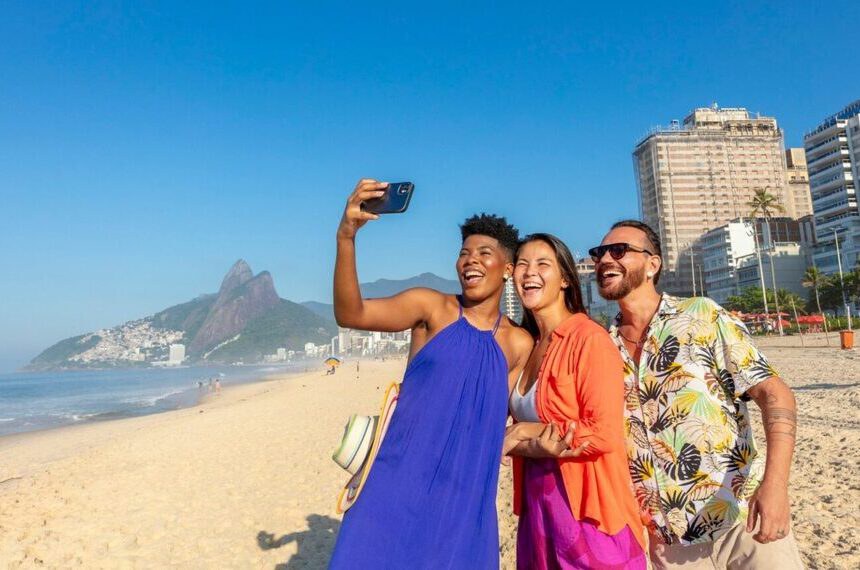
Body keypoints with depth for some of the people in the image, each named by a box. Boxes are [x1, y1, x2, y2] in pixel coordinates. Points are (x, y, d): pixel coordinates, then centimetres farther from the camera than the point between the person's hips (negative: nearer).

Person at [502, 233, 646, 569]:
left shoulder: (589, 338, -14)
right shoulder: (528, 347, 8)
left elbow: (604, 434, -21)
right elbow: (516, 438, 8)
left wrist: (526, 431, -13)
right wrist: (538, 447, -13)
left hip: (589, 513, -7)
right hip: (538, 510, 7)